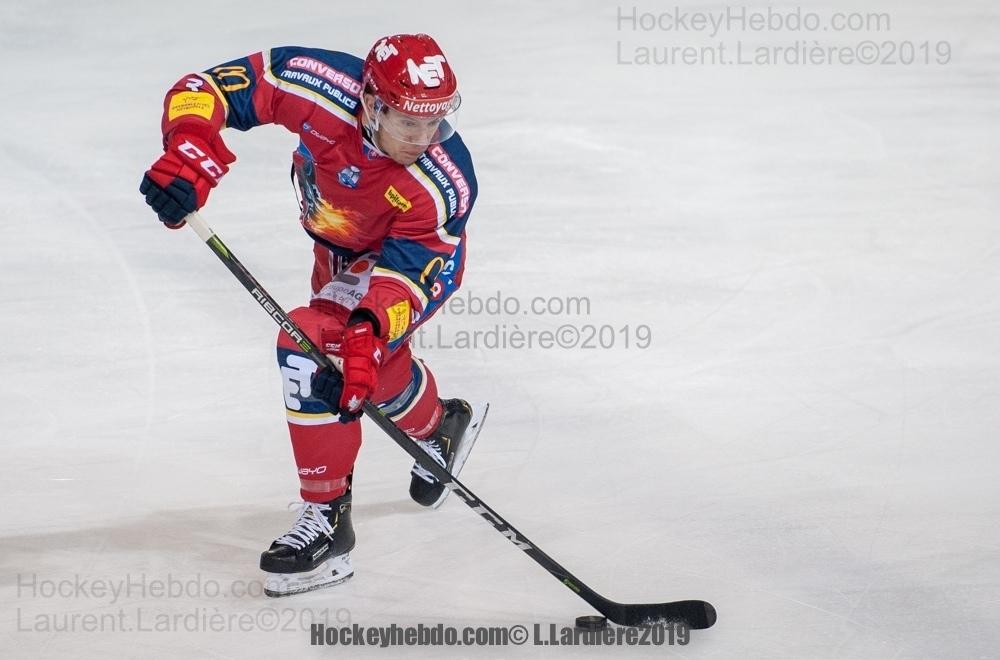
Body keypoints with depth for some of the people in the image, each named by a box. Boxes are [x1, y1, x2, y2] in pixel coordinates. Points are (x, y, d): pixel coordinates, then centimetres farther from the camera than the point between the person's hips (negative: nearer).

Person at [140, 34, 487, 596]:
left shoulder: (444, 183, -37)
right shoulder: (321, 89, -32)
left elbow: (407, 275, -37)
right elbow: (205, 88, -28)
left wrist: (367, 337, -53)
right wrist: (188, 151, -46)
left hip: (411, 253, -5)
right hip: (339, 248, 6)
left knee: (312, 348, -26)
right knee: (374, 362, 25)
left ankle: (328, 519, -15)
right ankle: (440, 428, 57)